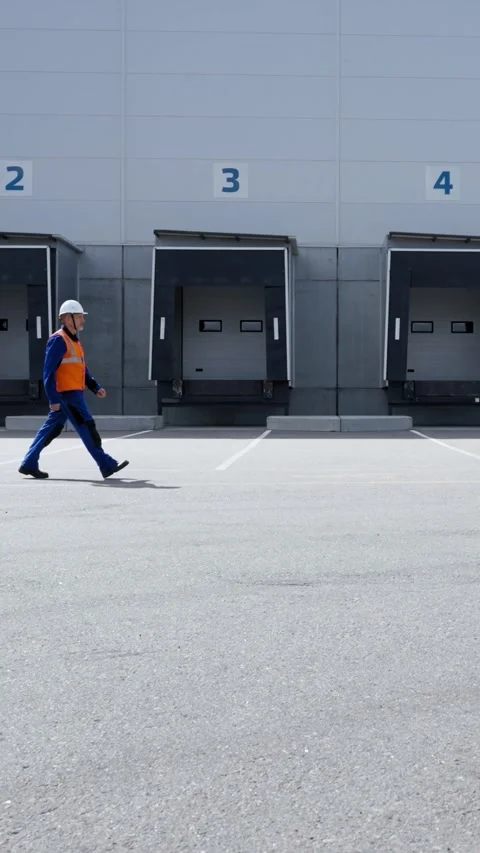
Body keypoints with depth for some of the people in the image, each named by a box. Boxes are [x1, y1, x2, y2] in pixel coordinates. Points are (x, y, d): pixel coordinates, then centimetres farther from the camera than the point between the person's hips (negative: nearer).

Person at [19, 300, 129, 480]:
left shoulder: (74, 340, 18)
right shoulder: (58, 340, -13)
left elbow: (82, 369, 24)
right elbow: (49, 372, -17)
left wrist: (95, 387, 13)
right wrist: (54, 399, -21)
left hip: (74, 394, 10)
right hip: (67, 394, -10)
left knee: (51, 429, 11)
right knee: (87, 428, -6)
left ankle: (29, 464, 15)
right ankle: (107, 466, -2)